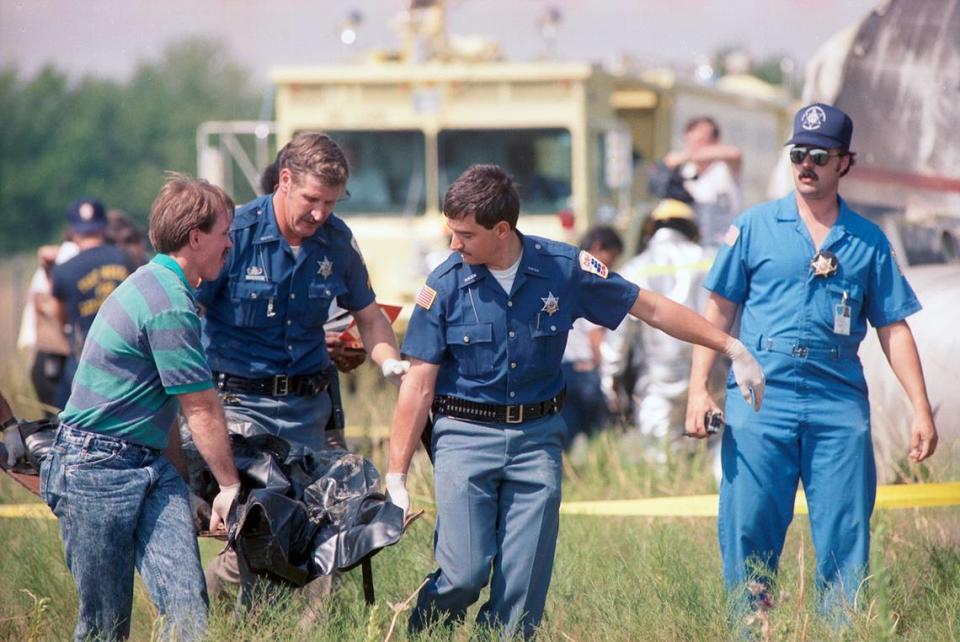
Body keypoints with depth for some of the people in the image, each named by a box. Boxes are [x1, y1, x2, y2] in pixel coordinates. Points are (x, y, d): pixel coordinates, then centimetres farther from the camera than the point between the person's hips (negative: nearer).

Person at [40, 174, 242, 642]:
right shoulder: (169, 306, -18)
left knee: (188, 604, -7)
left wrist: (175, 477, 24)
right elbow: (201, 410, -11)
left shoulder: (157, 286, 15)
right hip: (96, 469, -9)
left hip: (149, 464, 9)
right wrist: (230, 486, -1)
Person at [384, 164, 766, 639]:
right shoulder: (444, 286, -6)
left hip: (537, 437, 2)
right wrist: (396, 476, -6)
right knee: (464, 574, -14)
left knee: (524, 587, -3)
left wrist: (731, 347, 7)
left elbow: (651, 308, 7)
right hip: (466, 435, -2)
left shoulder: (563, 269, -3)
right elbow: (419, 386, -3)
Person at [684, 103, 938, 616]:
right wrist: (699, 389, -1)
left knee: (846, 537, -1)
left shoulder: (868, 241, 11)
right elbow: (719, 310, 8)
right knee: (747, 532, -4)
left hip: (839, 403, 1)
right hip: (760, 400, -1)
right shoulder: (754, 227, 8)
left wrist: (921, 409, 5)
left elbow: (893, 327, 11)